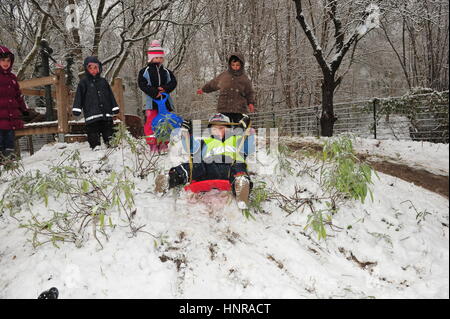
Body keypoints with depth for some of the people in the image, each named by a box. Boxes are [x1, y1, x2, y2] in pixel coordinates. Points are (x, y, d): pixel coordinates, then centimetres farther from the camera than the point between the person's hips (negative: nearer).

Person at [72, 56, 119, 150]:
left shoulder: (103, 81, 14)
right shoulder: (84, 82, 3)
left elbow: (110, 95, 18)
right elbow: (79, 96, 0)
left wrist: (115, 107, 16)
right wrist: (76, 108, -8)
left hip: (106, 114, 4)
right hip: (92, 114, -3)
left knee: (108, 131, 9)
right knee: (94, 134, -3)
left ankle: (110, 144, 20)